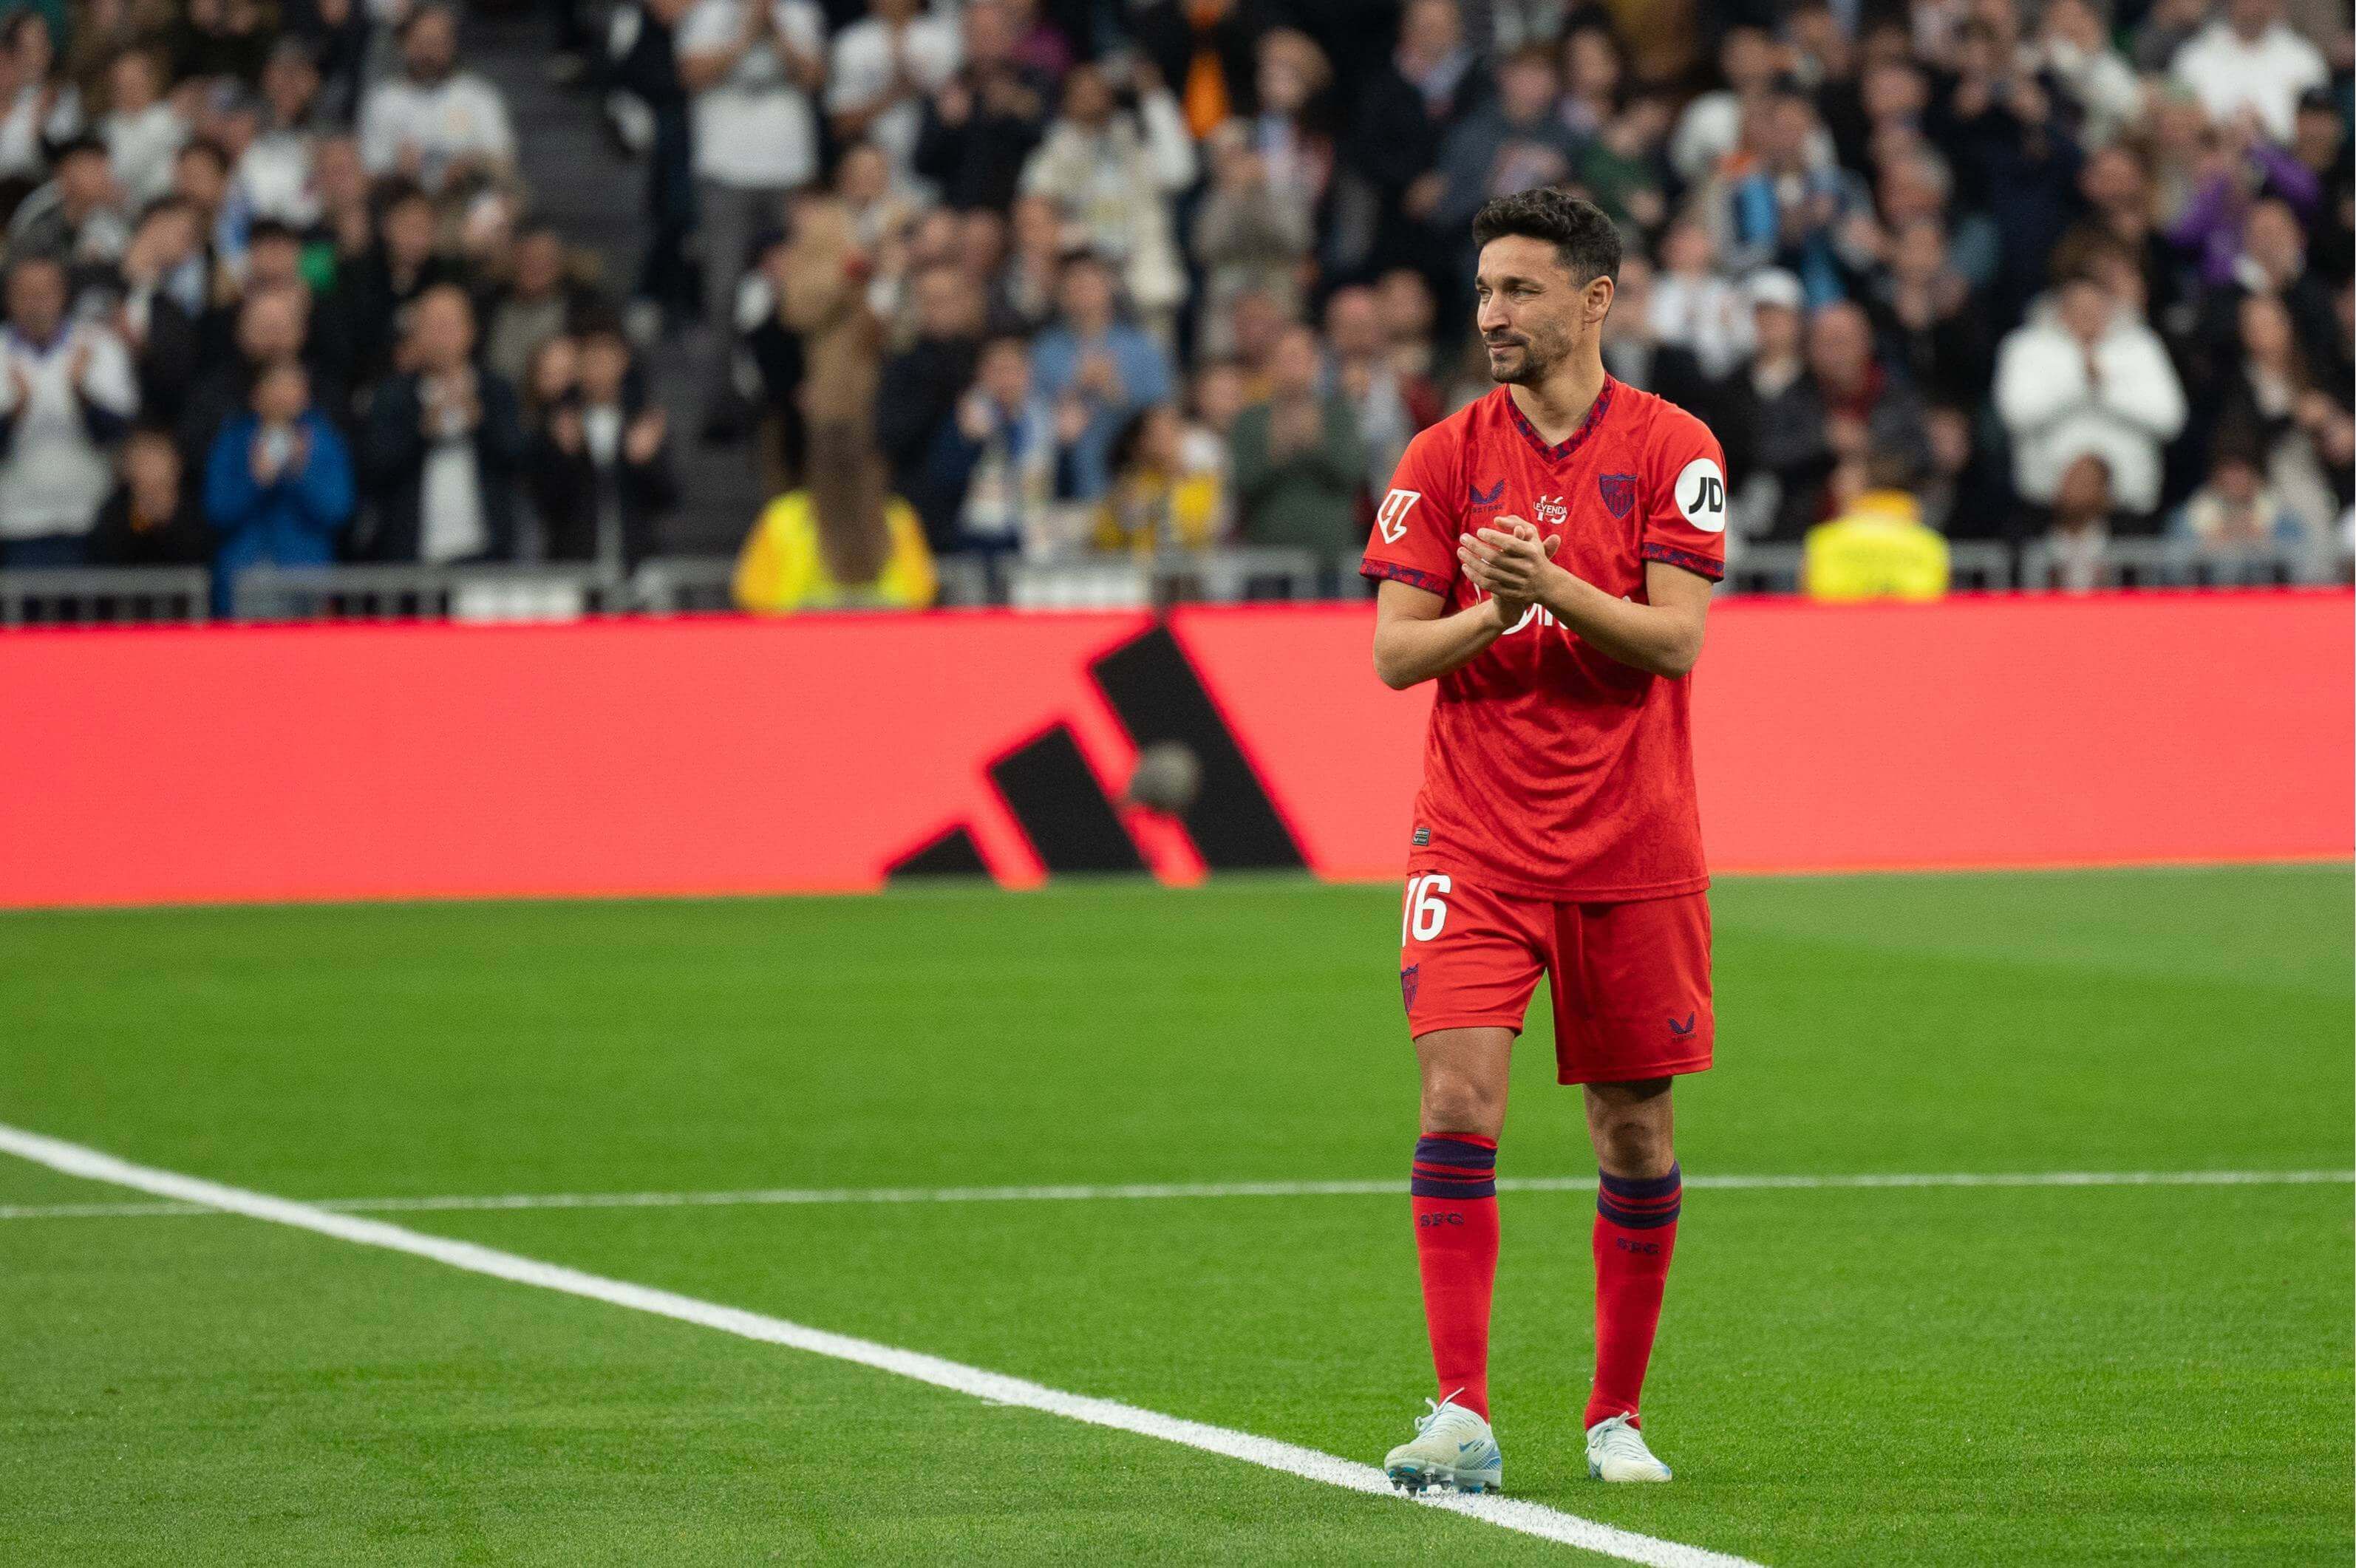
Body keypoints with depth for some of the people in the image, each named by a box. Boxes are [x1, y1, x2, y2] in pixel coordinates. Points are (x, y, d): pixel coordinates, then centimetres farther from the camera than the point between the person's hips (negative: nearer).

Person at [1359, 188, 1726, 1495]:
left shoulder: (1672, 449, 0)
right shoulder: (1444, 458, 4)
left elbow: (1675, 639, -9)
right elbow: (1394, 651, 0)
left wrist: (1555, 587, -24)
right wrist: (1489, 612, -19)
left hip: (1633, 848, 0)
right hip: (1475, 839, 0)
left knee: (1635, 1129, 6)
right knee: (1458, 1101, -15)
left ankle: (1616, 1414, 20)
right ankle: (1463, 1416, -16)